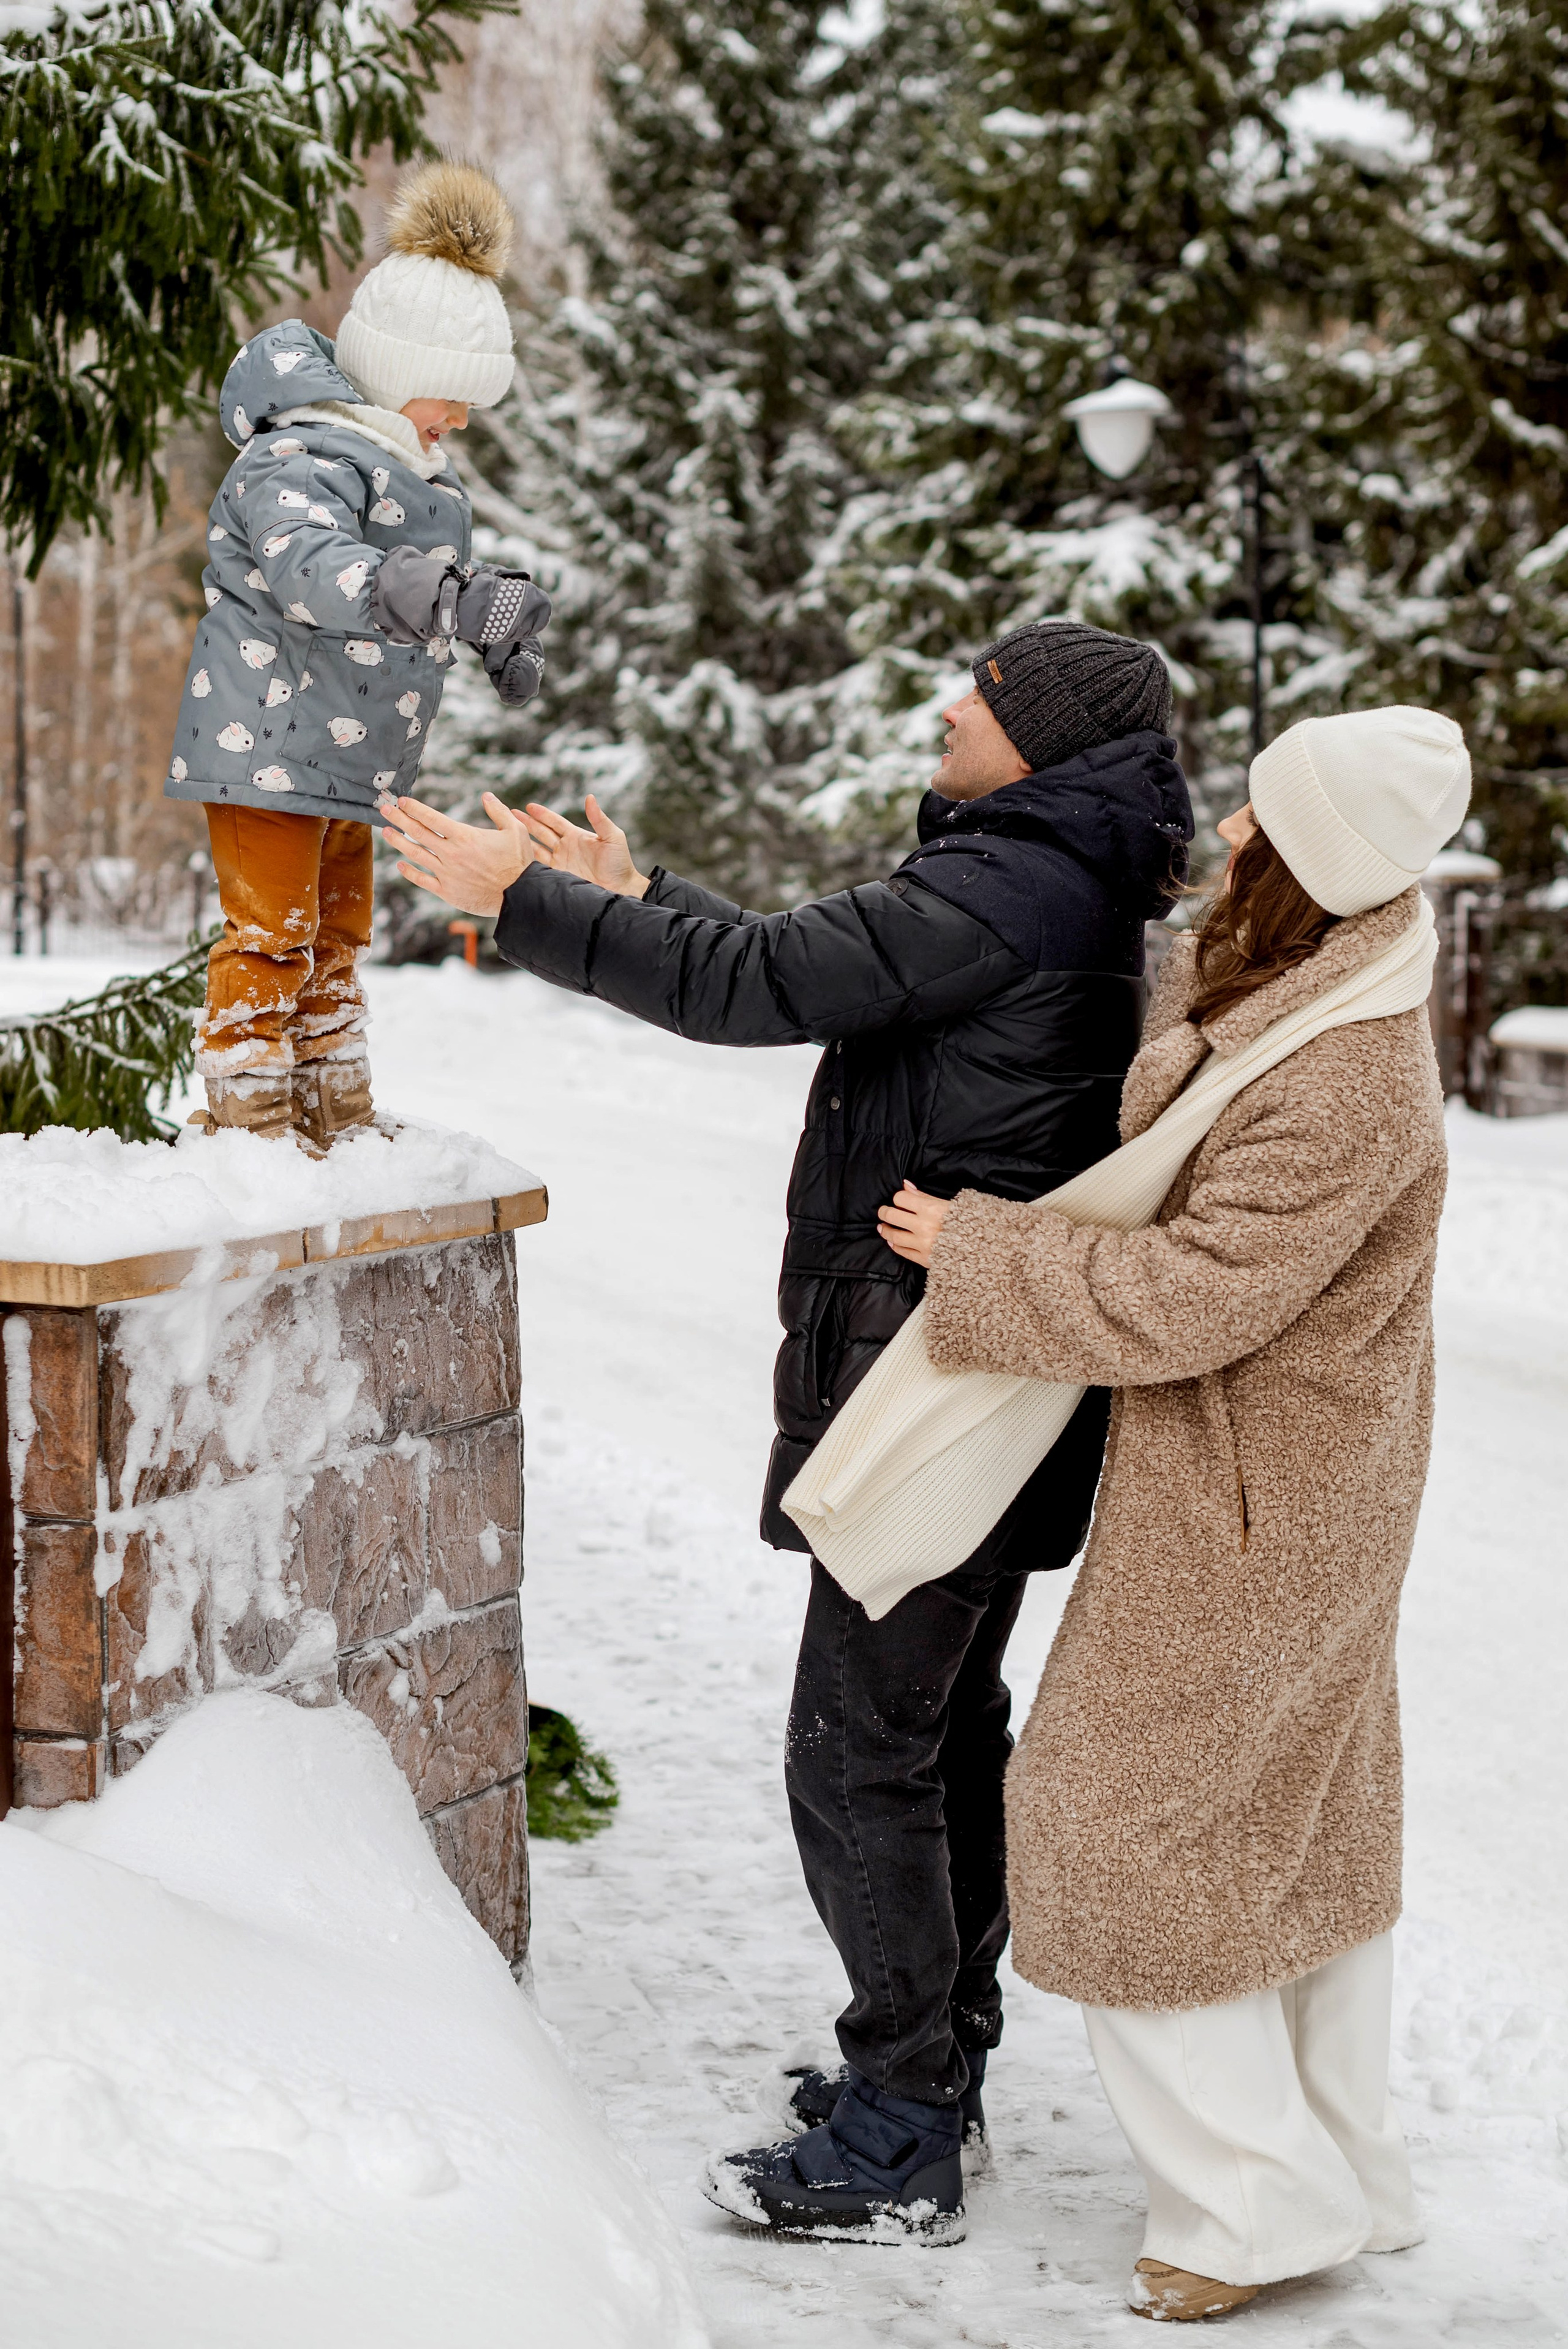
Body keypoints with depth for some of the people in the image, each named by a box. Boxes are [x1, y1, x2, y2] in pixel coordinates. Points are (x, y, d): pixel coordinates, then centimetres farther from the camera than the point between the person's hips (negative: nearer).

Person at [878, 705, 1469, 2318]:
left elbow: (1186, 1300, -29)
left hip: (1247, 1499, -10)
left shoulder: (1345, 1091, -31)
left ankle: (1255, 2198, 12)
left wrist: (976, 1256, -19)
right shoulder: (1259, 978, -1)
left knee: (1125, 1809, 2)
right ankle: (1348, 2170, 34)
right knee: (1296, 1817, 19)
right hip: (1311, 1487, 10)